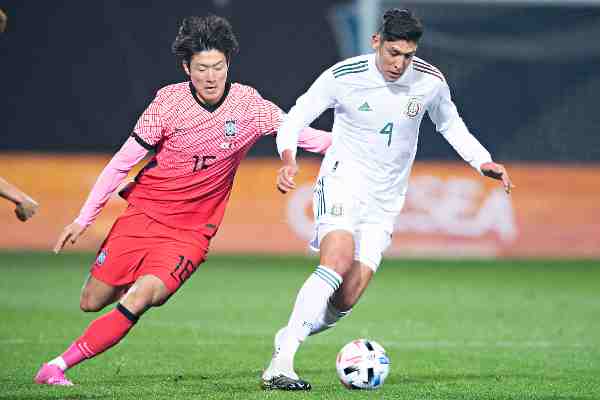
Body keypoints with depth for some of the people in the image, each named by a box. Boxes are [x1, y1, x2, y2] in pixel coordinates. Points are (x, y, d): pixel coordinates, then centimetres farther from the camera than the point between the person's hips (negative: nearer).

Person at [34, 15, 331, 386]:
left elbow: (300, 133, 2)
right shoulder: (169, 100, -10)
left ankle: (59, 366, -15)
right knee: (91, 301, 5)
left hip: (190, 233, -1)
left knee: (138, 299, -24)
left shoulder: (249, 105, -9)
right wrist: (83, 219, -5)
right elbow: (122, 161, -4)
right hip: (143, 214, 1)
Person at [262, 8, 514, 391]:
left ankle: (289, 337, 19)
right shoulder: (344, 76, -12)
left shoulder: (430, 80, -4)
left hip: (386, 199, 4)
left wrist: (483, 161, 3)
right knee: (337, 261, -30)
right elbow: (296, 117, -4)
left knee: (347, 297, -9)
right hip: (343, 179, -4)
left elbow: (451, 125, 16)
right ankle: (280, 364, -31)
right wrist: (289, 160, -23)